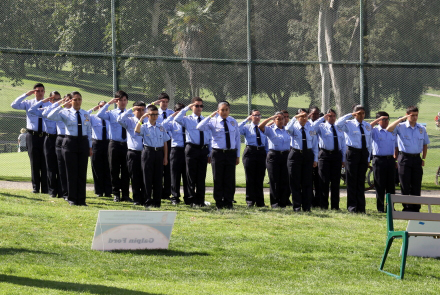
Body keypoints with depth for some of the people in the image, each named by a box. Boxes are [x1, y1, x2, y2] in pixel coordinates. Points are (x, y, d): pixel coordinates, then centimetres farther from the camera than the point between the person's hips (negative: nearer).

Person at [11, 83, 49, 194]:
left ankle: (45, 188, 6)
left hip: (45, 136, 0)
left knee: (45, 163, 1)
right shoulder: (28, 103, 6)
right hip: (32, 135, 0)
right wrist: (26, 94, -10)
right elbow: (14, 105, -7)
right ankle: (35, 187, 11)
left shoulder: (49, 104, 4)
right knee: (34, 163, 4)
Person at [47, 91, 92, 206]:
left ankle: (81, 199, 9)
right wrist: (62, 106, -17)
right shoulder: (66, 113, -1)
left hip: (83, 142, 3)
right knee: (72, 172, 0)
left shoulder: (86, 114, 11)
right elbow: (51, 116, -15)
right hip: (70, 142, -3)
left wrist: (90, 147, 12)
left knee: (82, 172, 4)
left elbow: (89, 131, 15)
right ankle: (72, 199, 8)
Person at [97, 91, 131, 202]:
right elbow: (99, 115, -13)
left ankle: (125, 194, 11)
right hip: (115, 144, -1)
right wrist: (108, 104, -13)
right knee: (114, 170, 3)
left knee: (126, 170, 4)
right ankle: (116, 194, 11)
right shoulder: (111, 113, 3)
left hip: (127, 144, 1)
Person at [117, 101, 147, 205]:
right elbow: (120, 119, -12)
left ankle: (145, 199, 9)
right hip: (133, 153, -1)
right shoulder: (130, 121, 5)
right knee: (135, 178, 2)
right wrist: (131, 110, -9)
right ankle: (137, 200, 11)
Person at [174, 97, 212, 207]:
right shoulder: (187, 120, 3)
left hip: (204, 149, 3)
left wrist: (209, 154, 11)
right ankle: (192, 200, 7)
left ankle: (200, 200, 11)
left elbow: (209, 138, 14)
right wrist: (187, 108, -15)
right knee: (191, 176, 1)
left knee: (201, 177, 5)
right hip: (192, 148, -3)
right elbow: (177, 119, -19)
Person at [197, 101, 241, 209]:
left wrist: (238, 155, 11)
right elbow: (200, 127, -17)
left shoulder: (233, 122, 10)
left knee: (230, 179, 3)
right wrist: (210, 116, -18)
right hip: (218, 152, -2)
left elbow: (238, 138, 14)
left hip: (231, 153, 2)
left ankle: (228, 203, 11)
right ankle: (219, 203, 9)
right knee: (218, 179, 1)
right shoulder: (213, 121, -2)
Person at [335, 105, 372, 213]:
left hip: (364, 153, 4)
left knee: (361, 181, 7)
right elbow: (338, 123, -22)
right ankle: (352, 206, 3)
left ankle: (361, 207, 10)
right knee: (352, 180, -2)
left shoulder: (368, 126, 12)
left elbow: (369, 143, 16)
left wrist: (368, 158, 12)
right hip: (352, 152, -4)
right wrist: (350, 115, -19)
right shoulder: (349, 124, -2)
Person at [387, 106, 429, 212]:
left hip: (417, 159, 3)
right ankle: (406, 208, 4)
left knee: (416, 185, 4)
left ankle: (416, 208, 11)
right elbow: (389, 129, -20)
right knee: (405, 186, -1)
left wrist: (423, 158, 10)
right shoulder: (401, 127, -2)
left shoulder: (421, 129, 10)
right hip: (404, 158, -3)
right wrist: (401, 119, -17)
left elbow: (425, 144, 20)